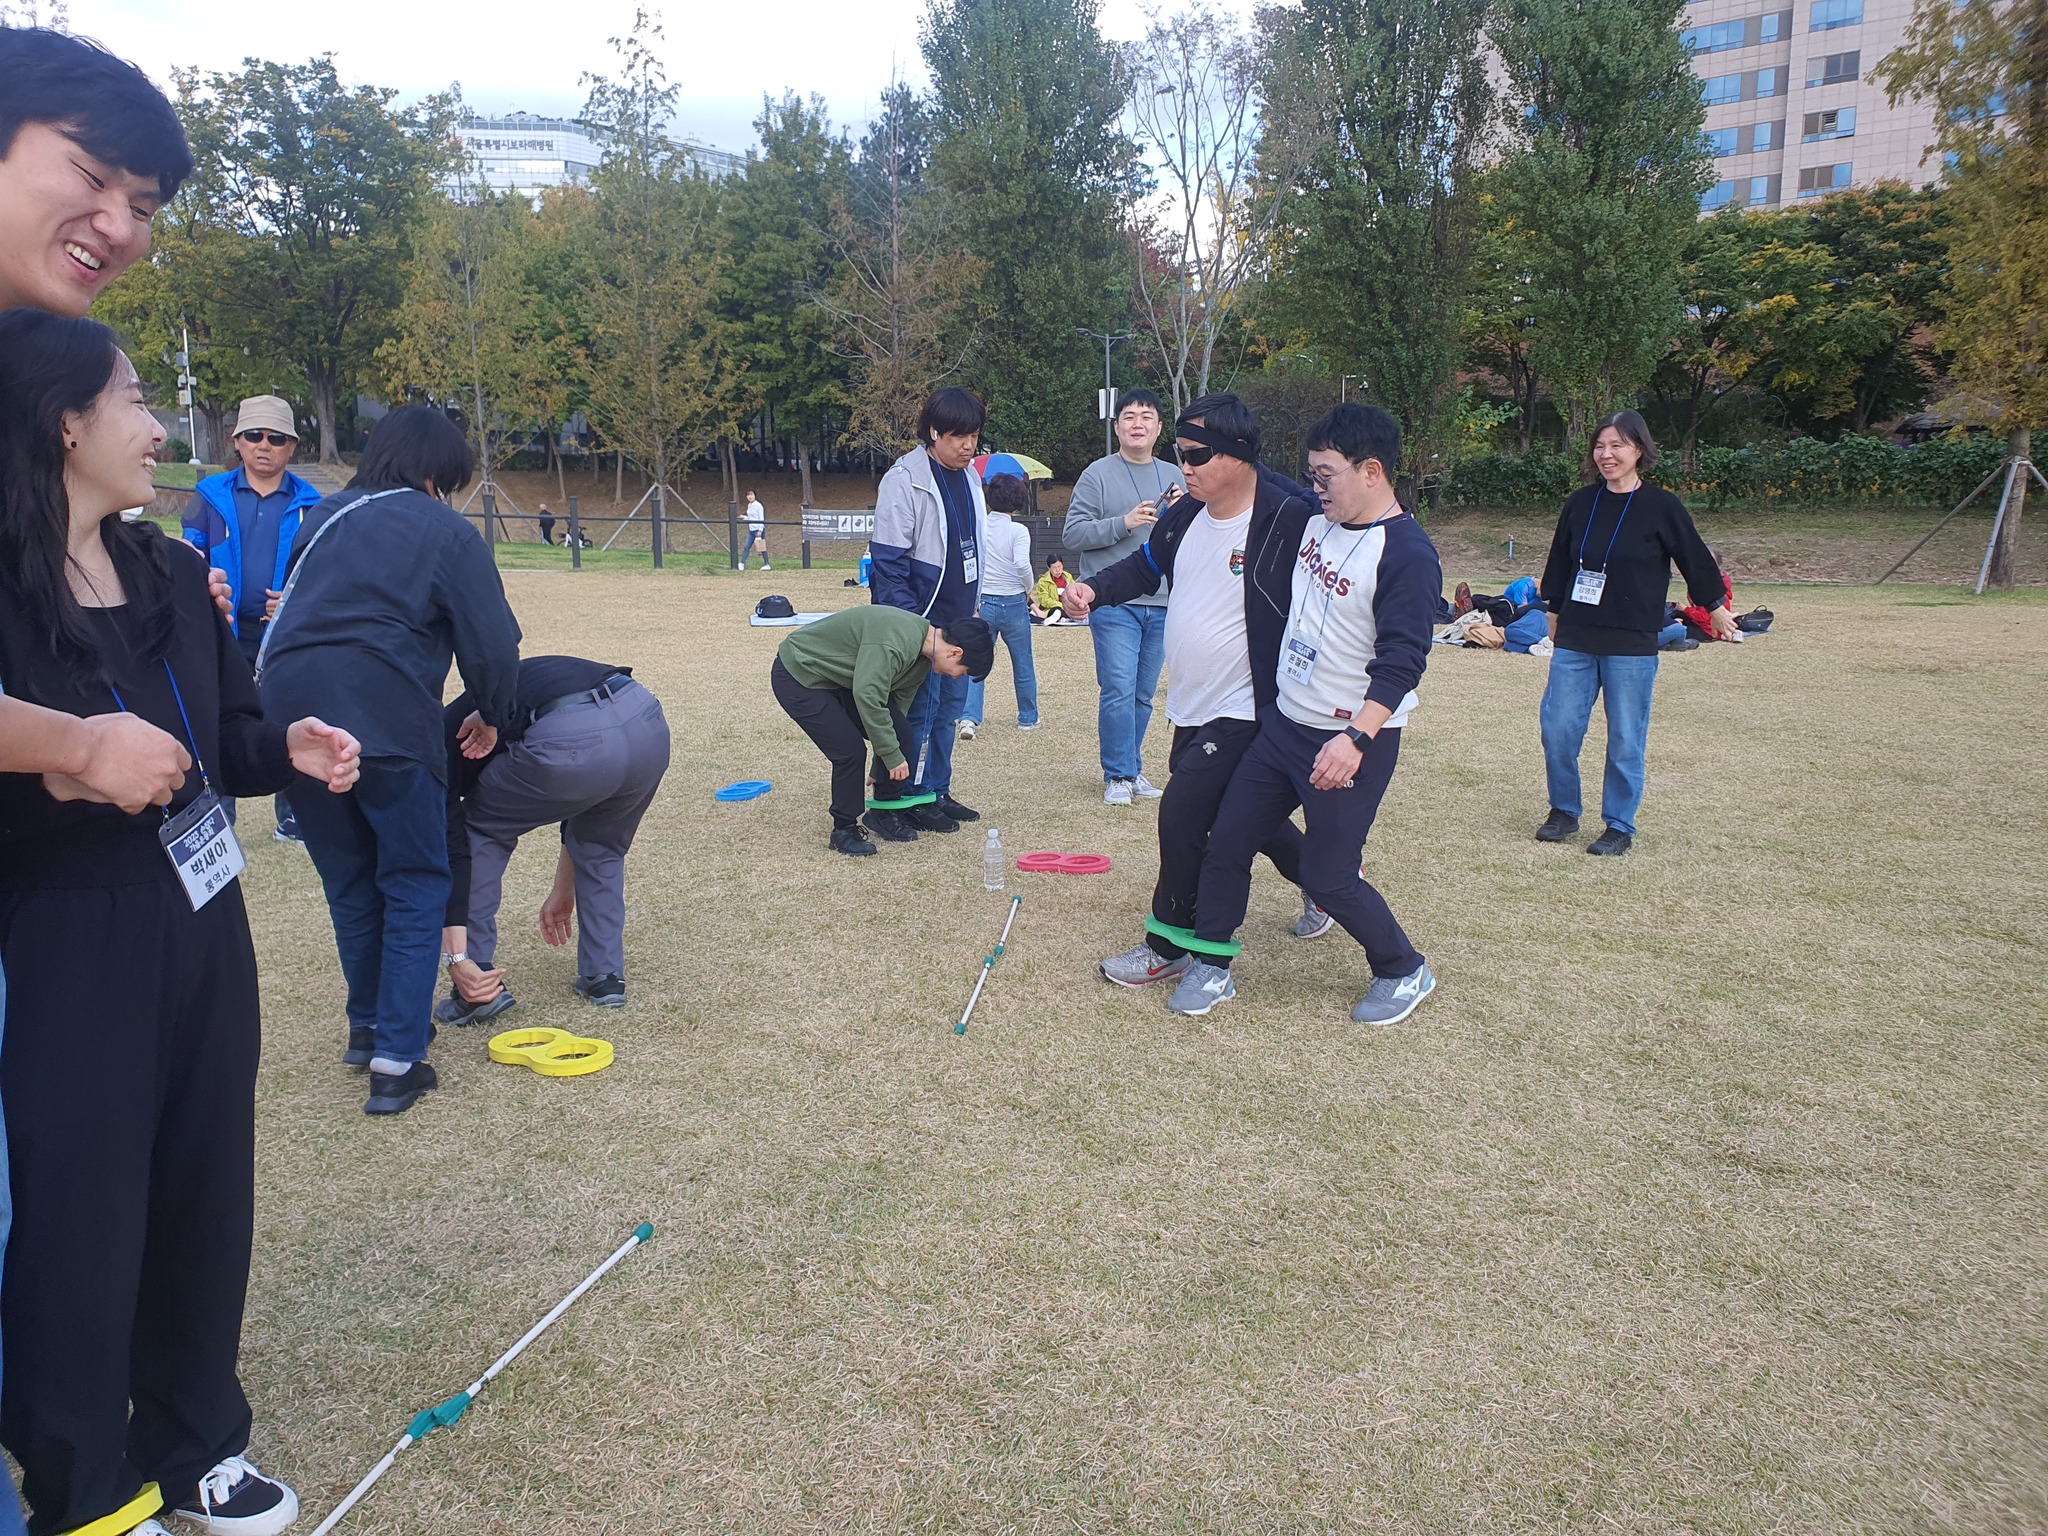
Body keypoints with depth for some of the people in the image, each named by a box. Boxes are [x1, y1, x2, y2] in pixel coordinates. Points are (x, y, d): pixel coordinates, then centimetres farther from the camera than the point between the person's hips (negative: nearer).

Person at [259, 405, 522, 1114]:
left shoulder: (321, 518, 21)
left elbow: (290, 614, 25)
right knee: (415, 889, 7)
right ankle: (395, 1061, 2)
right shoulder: (445, 532, 5)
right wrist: (493, 717, 16)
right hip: (384, 720, -5)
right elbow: (492, 645, 0)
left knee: (349, 884, 21)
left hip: (292, 712, 5)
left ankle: (367, 1026, 32)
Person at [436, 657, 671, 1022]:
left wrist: (456, 959, 9)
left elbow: (450, 845, 12)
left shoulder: (448, 735, 24)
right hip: (648, 723, 6)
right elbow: (582, 810, 47)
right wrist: (564, 891, 58)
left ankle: (477, 990, 21)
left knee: (480, 832, 22)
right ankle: (604, 977, 30)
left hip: (574, 739, -6)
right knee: (602, 847, 35)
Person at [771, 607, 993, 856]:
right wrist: (892, 754, -24)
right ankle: (843, 831, 2)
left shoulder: (921, 657, 0)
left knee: (899, 731, -2)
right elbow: (867, 697, -34)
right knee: (850, 750, -17)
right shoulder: (894, 643, -33)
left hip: (837, 678, 9)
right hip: (798, 677, -9)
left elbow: (900, 700, 10)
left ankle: (883, 813, 14)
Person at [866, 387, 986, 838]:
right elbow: (888, 562, -17)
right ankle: (894, 802, 4)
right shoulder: (904, 480, -15)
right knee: (916, 711, -5)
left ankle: (934, 792, 22)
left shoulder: (968, 478, 10)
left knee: (950, 705, 12)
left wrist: (974, 607, 17)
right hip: (920, 620, -8)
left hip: (957, 619, 8)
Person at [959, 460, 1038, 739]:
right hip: (1013, 604, -2)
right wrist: (1029, 589, -8)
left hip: (981, 603, 2)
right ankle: (1028, 718, 26)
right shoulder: (1018, 531, -11)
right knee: (1023, 666, 15)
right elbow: (1022, 564, -23)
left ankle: (969, 717, -11)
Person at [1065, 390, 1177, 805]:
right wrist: (1123, 523, -16)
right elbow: (1073, 534, -6)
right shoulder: (1098, 475, -1)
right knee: (1118, 691, -10)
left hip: (1162, 604, 5)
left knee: (1143, 695, 10)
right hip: (1114, 603, -5)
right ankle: (1119, 776, -1)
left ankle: (1131, 769, 21)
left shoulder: (1174, 477, 14)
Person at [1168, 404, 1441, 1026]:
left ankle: (1405, 972, 22)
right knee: (1227, 841, 8)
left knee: (1327, 877, -2)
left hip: (1350, 744, -8)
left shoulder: (1407, 554, -17)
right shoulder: (1318, 525, 6)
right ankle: (1211, 967, 24)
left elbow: (1401, 662, -23)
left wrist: (1355, 739, -32)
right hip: (1283, 723, 8)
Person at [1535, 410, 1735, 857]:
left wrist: (1716, 608, 16)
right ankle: (1563, 811, 20)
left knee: (1626, 739, 2)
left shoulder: (1661, 506, -5)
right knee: (1557, 728, 0)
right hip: (1574, 641, 3)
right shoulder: (1580, 503, 5)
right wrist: (1555, 615, 20)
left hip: (1632, 646, -3)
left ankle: (1620, 827, 16)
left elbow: (1696, 560, 6)